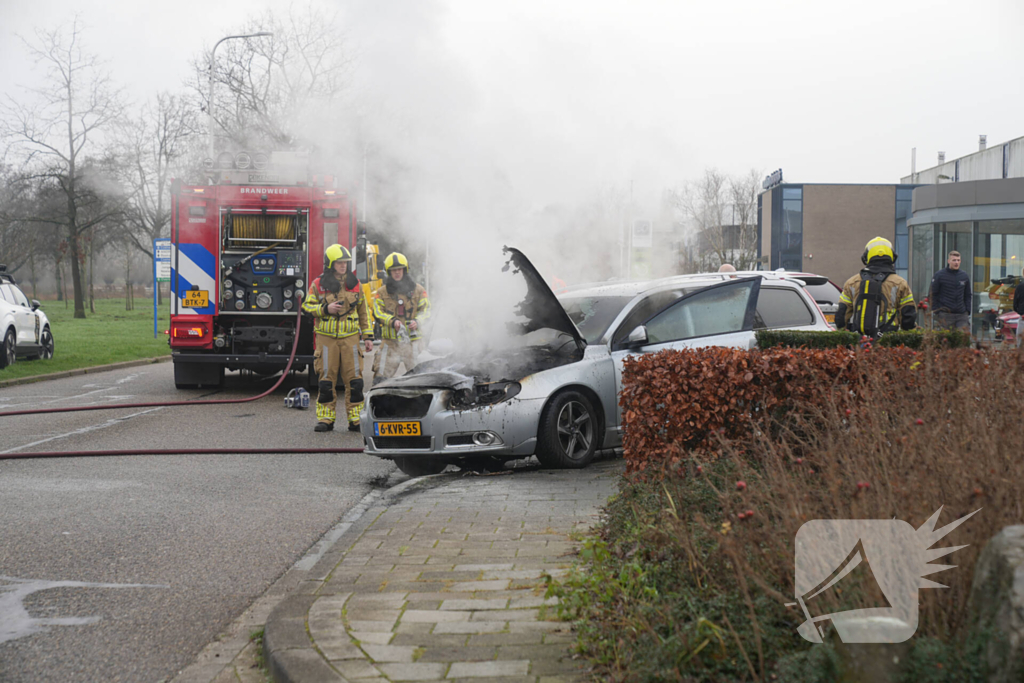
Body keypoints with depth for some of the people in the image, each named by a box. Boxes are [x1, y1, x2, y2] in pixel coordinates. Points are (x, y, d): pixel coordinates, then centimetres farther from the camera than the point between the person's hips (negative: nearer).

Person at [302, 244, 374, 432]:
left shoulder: (354, 283, 9)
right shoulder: (318, 284, 3)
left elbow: (363, 312, 14)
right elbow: (307, 306, 6)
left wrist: (368, 336, 9)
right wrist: (326, 309, -11)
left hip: (350, 337, 1)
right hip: (326, 337, -1)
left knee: (354, 379, -2)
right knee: (326, 379, 1)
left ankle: (356, 419, 4)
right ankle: (325, 419, 8)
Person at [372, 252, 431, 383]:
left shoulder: (418, 290, 10)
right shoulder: (382, 293, 9)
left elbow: (426, 310, 7)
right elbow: (378, 313, 1)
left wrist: (417, 321, -13)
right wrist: (392, 321, -18)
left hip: (414, 341, 0)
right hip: (391, 342, 0)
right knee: (381, 379, -4)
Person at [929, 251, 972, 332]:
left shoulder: (965, 276, 12)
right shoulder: (939, 275, 0)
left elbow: (969, 295, 21)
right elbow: (932, 295, 1)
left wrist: (967, 310, 8)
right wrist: (936, 311, -5)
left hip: (962, 315, 4)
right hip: (945, 315, -3)